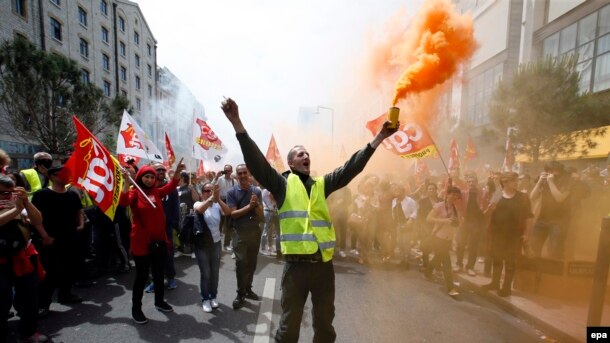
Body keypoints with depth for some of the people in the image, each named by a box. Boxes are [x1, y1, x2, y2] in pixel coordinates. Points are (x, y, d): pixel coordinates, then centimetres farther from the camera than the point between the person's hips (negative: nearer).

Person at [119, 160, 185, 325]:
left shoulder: (157, 192, 6)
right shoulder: (135, 192, -8)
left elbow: (171, 186, 0)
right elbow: (123, 202, -26)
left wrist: (177, 171, -14)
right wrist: (127, 182, -35)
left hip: (159, 240, 5)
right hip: (141, 242, -5)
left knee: (159, 273, 17)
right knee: (142, 275, 5)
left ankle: (159, 301, 36)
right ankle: (136, 308, 24)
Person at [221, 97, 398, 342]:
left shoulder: (322, 184, 9)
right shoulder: (282, 183, 0)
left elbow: (352, 167, 6)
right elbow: (255, 161, -10)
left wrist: (379, 137, 3)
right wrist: (236, 122, -19)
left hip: (324, 264, 4)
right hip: (296, 265, -3)